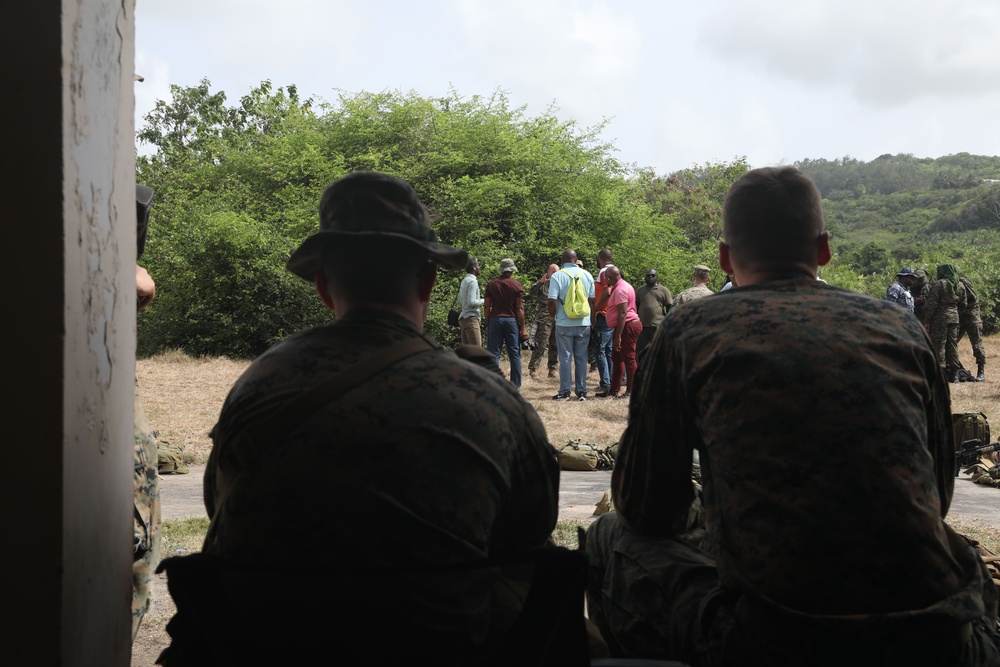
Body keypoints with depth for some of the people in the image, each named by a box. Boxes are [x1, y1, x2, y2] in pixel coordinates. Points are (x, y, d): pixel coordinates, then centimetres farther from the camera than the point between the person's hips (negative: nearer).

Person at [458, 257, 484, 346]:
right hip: (471, 318, -10)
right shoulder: (473, 281, -11)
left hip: (463, 318, 10)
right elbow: (471, 302, -19)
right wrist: (482, 301, -3)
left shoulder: (464, 281, 18)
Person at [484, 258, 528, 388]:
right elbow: (519, 309, -4)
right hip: (512, 320, -1)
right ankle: (516, 385, 7)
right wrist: (522, 328, 0)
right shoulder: (517, 286, -1)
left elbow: (486, 306, 1)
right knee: (514, 354, 5)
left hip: (495, 320, 1)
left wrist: (487, 323, 10)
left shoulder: (491, 284, 3)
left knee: (494, 353, 3)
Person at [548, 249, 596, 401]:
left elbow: (552, 301, -12)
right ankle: (582, 392, 11)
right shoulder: (587, 275, 3)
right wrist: (592, 317, 17)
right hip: (584, 323, 3)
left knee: (565, 358, 4)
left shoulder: (557, 276, -7)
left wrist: (552, 315, 6)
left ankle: (564, 392, 6)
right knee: (581, 358, 9)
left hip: (564, 323, -2)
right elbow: (592, 300, 3)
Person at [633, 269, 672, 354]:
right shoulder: (639, 290, 11)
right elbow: (635, 307, 14)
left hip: (658, 325, -2)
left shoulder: (664, 290, 4)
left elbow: (669, 308, 4)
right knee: (639, 350, 7)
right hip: (642, 325, 2)